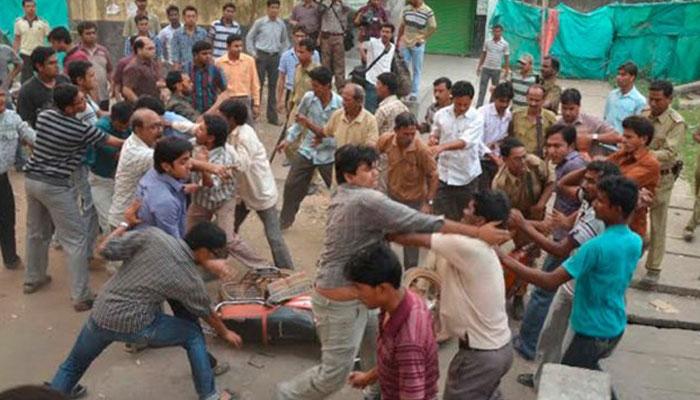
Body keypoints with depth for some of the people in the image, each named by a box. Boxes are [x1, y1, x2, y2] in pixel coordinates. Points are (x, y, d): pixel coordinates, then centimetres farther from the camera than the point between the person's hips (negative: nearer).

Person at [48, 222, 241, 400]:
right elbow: (207, 314, 10)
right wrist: (225, 333, 29)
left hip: (101, 314, 3)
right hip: (136, 326, -3)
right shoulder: (191, 280, -7)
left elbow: (106, 249, -9)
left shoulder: (154, 236, -10)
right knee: (193, 335, 17)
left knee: (72, 366, 29)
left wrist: (125, 224, 8)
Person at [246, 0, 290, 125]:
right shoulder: (260, 22, -3)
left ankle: (272, 116, 12)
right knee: (258, 84, 0)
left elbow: (285, 41, 18)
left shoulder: (281, 24, 5)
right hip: (261, 55, -3)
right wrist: (253, 53, -2)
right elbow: (249, 37, 5)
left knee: (273, 86, 7)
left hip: (275, 57, 3)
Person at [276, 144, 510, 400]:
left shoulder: (343, 197, 7)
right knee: (335, 373, 6)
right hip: (340, 304, -10)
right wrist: (478, 232, -24)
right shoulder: (366, 200, -23)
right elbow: (420, 223, -26)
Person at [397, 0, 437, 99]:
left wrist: (423, 38, -4)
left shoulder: (428, 12, -11)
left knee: (417, 70, 5)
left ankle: (414, 93, 13)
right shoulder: (406, 9, 1)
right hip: (404, 44, 3)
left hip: (418, 45, -3)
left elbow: (433, 27, -3)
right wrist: (398, 40, 11)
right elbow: (402, 26, 9)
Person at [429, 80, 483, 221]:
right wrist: (432, 138, -10)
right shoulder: (441, 114, -1)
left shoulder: (476, 118, -12)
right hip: (444, 173, 3)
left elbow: (465, 142, -26)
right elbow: (435, 133, 15)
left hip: (466, 175, -2)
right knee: (440, 215, 6)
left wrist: (442, 147, -41)